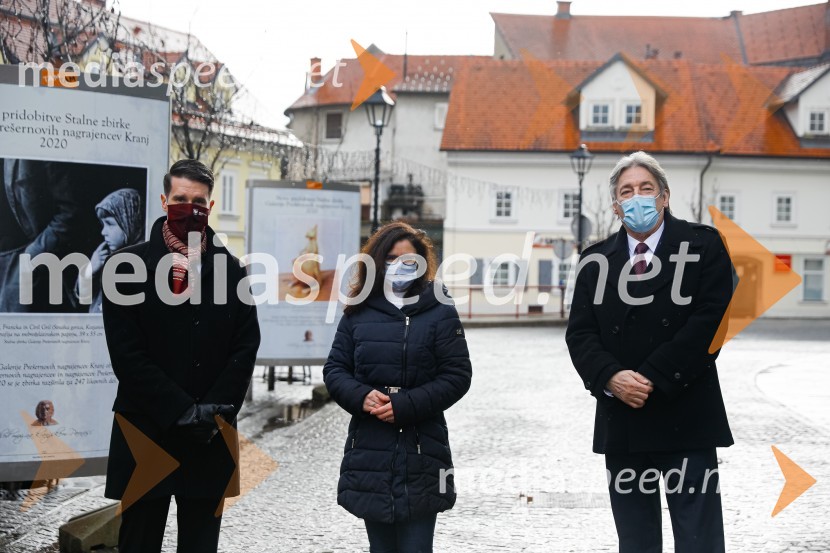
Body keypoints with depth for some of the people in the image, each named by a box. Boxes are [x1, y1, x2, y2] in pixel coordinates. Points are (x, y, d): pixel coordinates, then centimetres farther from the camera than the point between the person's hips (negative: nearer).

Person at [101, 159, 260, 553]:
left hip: (210, 437, 2)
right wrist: (181, 411, -12)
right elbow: (127, 354, -7)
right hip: (146, 432, -2)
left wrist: (213, 411, -8)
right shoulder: (129, 266, 0)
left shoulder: (230, 269, 9)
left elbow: (246, 346, 4)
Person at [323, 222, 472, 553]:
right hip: (369, 449, 3)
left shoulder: (440, 312, 0)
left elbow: (457, 376, -5)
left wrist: (405, 406, -14)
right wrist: (361, 397, -11)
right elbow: (335, 369, 11)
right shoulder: (358, 313, 10)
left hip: (421, 453, -3)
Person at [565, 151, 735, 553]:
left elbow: (710, 321, -9)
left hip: (685, 419, -3)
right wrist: (611, 378, -14)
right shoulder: (596, 261, 12)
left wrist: (653, 379, -15)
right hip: (622, 423, 4)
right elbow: (580, 334, 5)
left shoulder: (703, 245, 1)